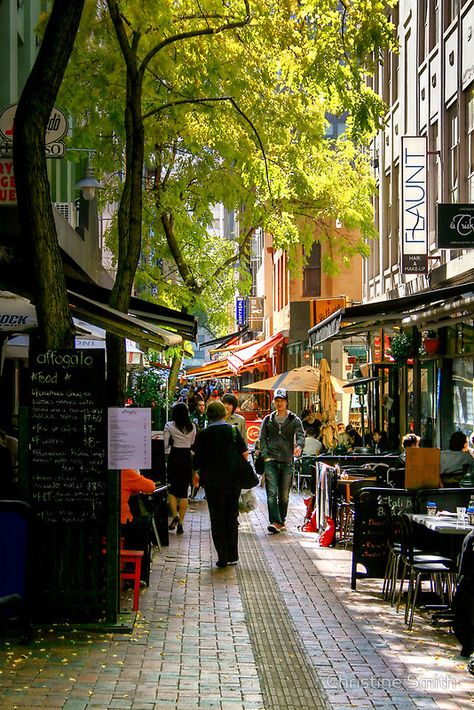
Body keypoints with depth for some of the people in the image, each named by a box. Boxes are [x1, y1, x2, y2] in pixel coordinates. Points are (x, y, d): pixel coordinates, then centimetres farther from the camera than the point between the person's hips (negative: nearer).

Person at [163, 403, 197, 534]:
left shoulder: (169, 426, -7)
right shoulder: (192, 427, 3)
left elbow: (165, 444, -6)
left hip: (174, 457, -3)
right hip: (187, 458, 3)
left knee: (171, 488, 8)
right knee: (184, 491, 6)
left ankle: (175, 515, -11)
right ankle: (180, 523, 6)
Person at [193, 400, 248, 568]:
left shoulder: (203, 435, -4)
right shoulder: (233, 430, -2)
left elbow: (197, 459, -2)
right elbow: (245, 454, -3)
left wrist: (196, 475, 17)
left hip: (212, 481, -1)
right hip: (233, 480, 1)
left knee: (217, 518, 5)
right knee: (232, 517, 12)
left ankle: (222, 557, 1)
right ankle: (232, 555, 13)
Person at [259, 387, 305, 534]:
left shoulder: (294, 420, 8)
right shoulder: (268, 419, 13)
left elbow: (300, 435, -7)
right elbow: (262, 439, 10)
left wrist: (299, 446, -30)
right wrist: (265, 456, -4)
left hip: (287, 461, 0)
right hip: (271, 461, 0)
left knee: (284, 495, 6)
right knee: (272, 493, -13)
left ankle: (281, 521, 19)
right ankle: (274, 522, -18)